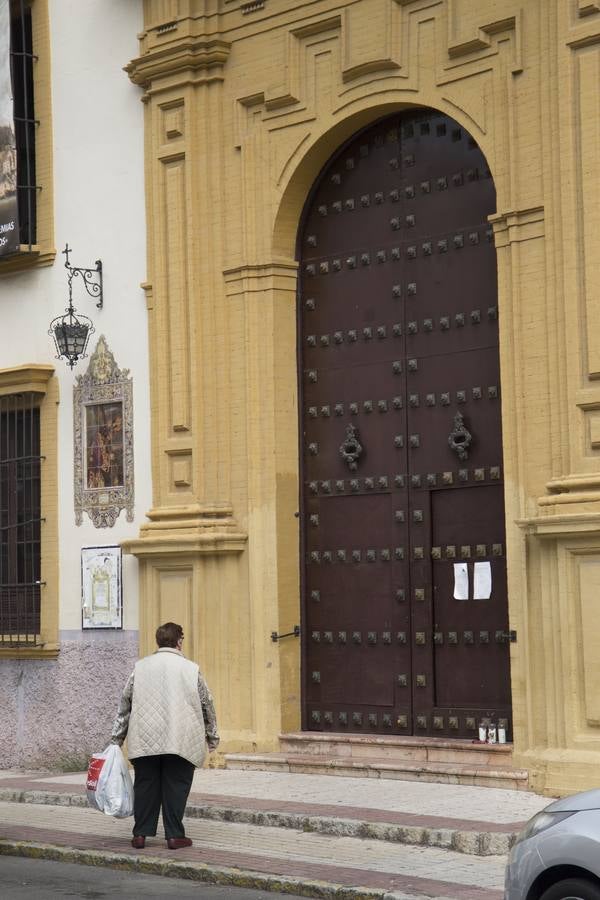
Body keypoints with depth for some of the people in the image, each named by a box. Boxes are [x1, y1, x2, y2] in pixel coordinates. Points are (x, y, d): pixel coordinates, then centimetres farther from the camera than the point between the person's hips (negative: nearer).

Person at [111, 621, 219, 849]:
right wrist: (212, 737, 22)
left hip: (145, 741, 2)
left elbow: (125, 704, 10)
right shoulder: (190, 668, 2)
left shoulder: (140, 667, 7)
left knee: (145, 786, 8)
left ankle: (140, 834, 8)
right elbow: (207, 704, 9)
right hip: (180, 742, -2)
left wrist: (116, 739, 17)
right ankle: (174, 835, 3)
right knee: (176, 787, 3)